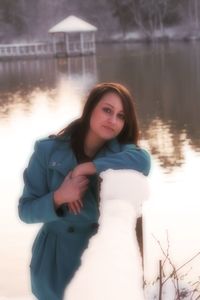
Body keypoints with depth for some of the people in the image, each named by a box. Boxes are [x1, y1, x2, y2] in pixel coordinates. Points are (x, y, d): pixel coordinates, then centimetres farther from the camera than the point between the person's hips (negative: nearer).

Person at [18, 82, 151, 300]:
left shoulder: (118, 151, -4)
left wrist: (86, 168, -26)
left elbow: (142, 160, -29)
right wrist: (58, 197, -25)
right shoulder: (48, 150, -8)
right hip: (55, 258, -1)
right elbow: (26, 210, -7)